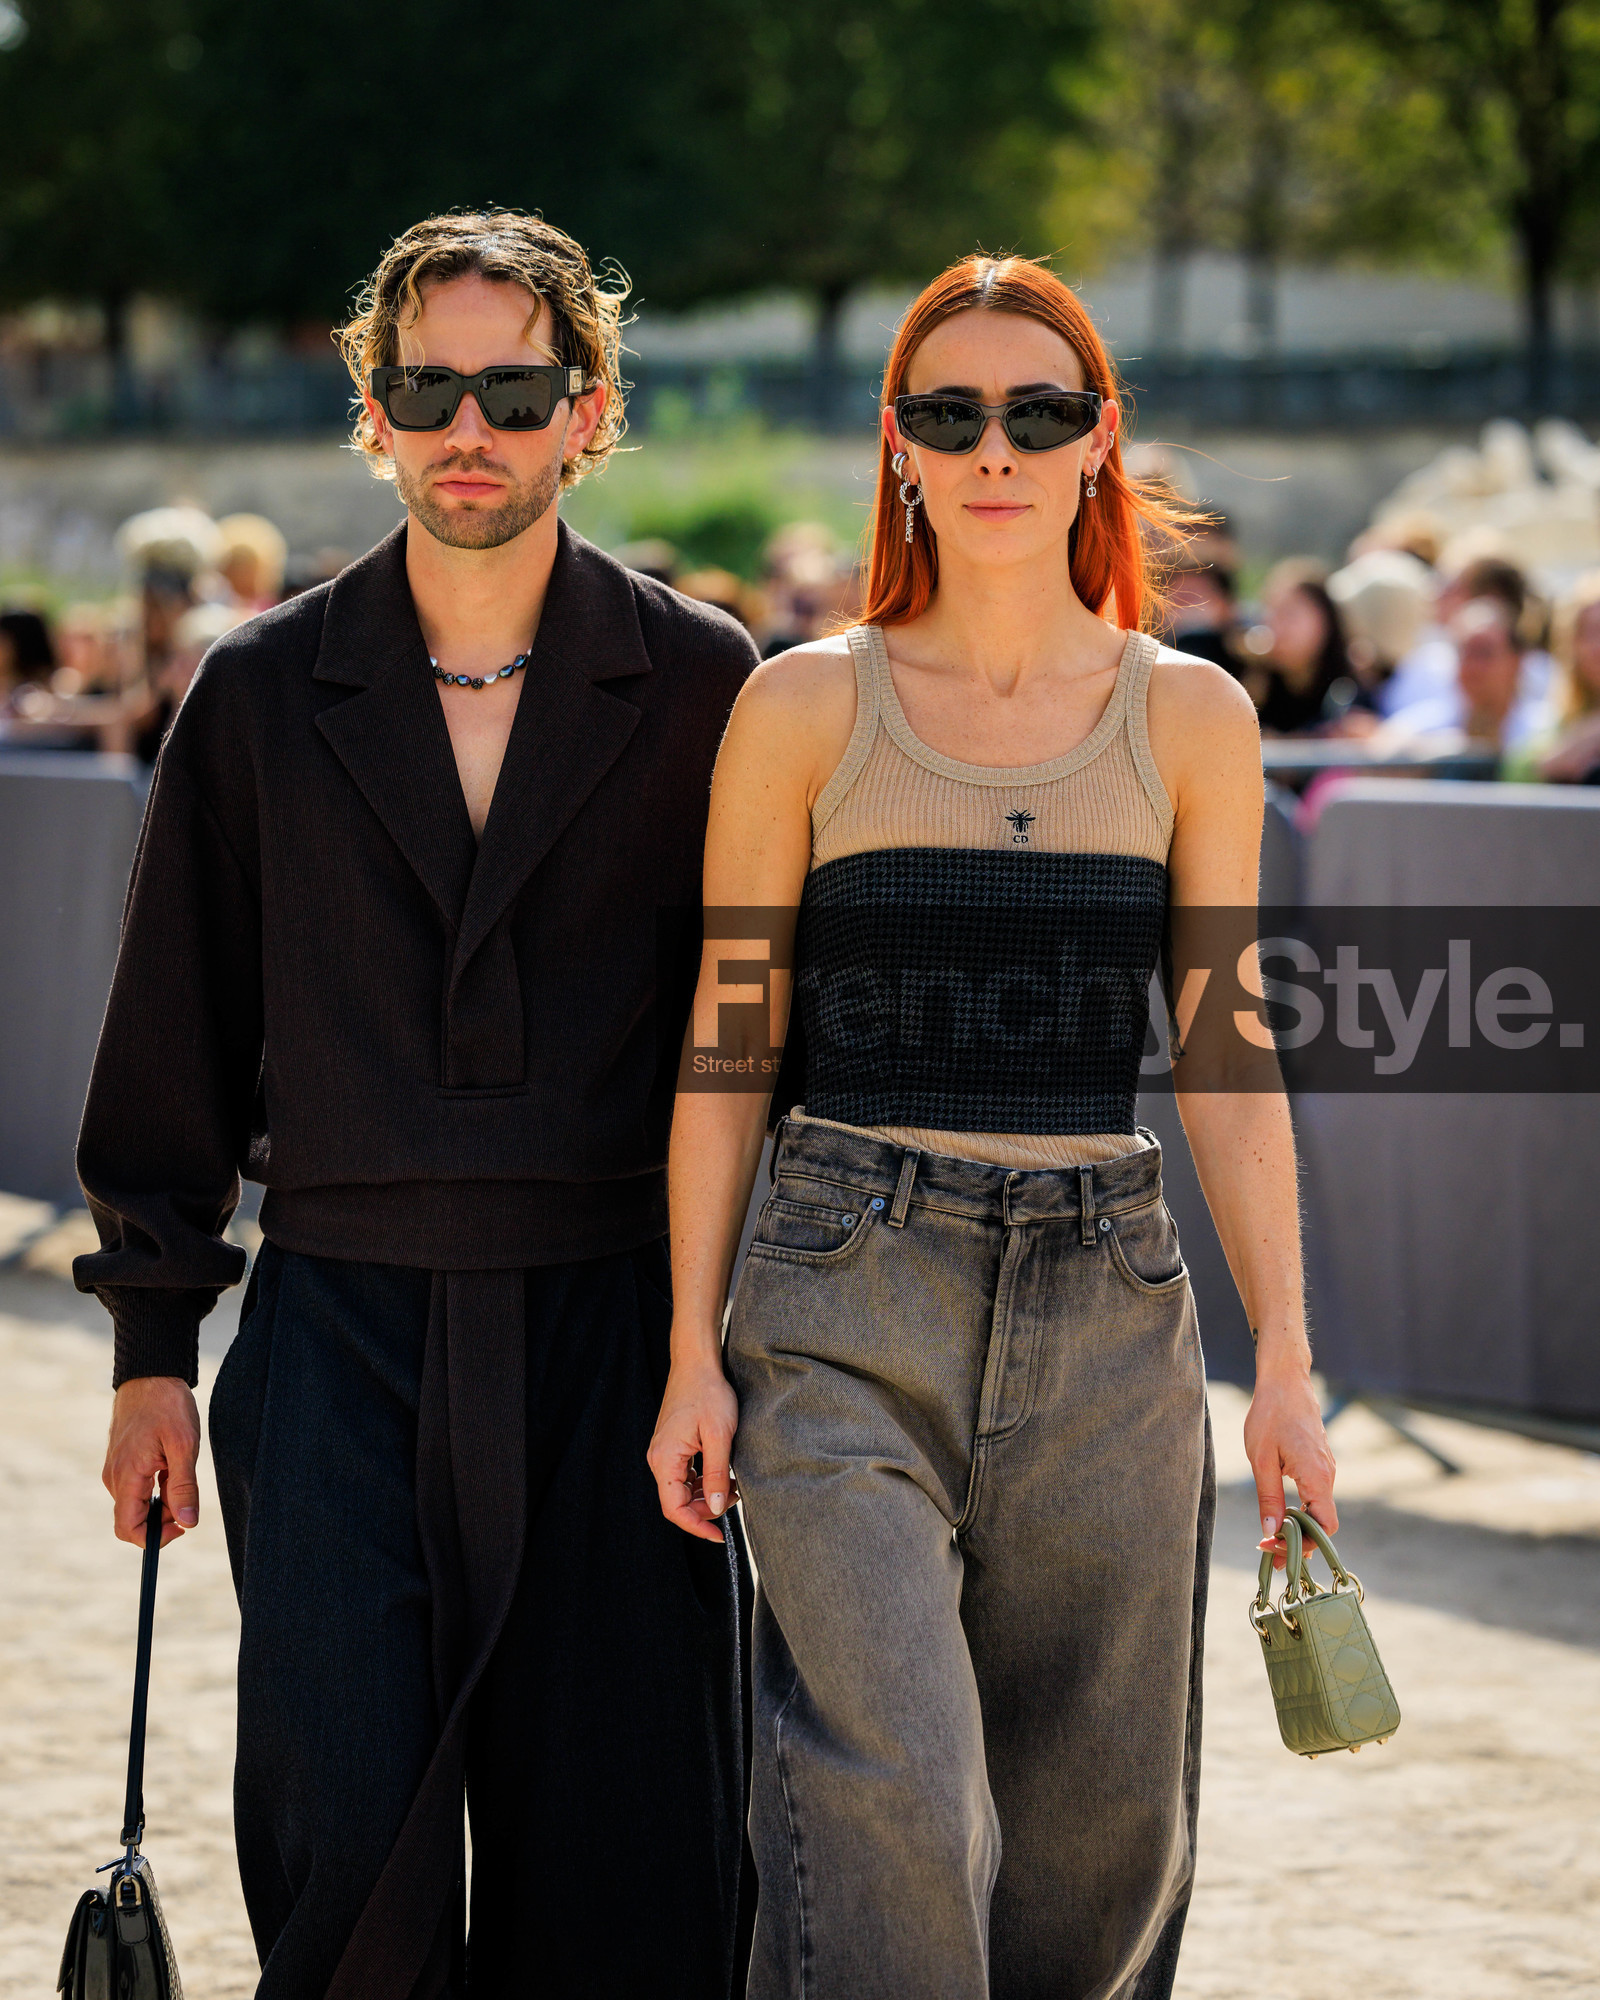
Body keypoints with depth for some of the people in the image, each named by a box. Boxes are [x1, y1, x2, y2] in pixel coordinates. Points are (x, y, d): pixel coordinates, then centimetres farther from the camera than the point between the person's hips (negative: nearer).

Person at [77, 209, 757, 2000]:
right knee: (347, 1848, -8)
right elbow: (175, 1034, 11)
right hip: (340, 1330, 0)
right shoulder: (261, 695, 6)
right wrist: (152, 1346, 9)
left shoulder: (700, 690, 3)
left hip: (614, 1327, 0)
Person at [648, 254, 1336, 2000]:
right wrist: (693, 1351, -1)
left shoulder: (1191, 720, 6)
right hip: (848, 1300, -2)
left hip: (1106, 1306, 2)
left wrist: (1282, 1361, 2)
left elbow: (1229, 1065, 7)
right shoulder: (805, 708, 1)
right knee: (881, 1801, -16)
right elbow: (727, 1050, 3)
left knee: (1096, 1826, 7)